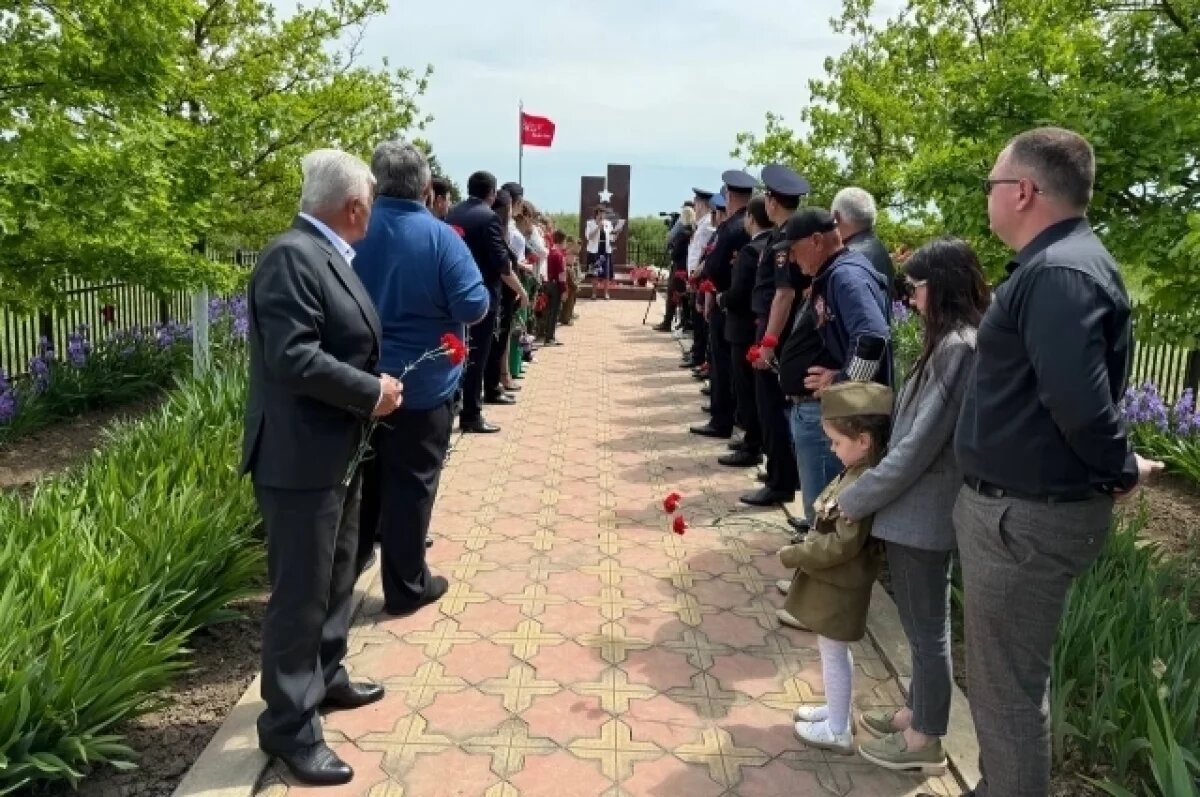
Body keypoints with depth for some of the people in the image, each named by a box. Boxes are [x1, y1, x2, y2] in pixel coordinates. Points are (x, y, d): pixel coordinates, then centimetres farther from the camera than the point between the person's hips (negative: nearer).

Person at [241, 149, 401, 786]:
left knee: (334, 580, 22)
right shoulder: (292, 256, -20)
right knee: (300, 594, 1)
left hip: (335, 453, 10)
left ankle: (324, 678, 40)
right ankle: (289, 726, 16)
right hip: (300, 458, -10)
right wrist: (372, 393, -19)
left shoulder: (327, 256, 11)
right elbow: (293, 358, -28)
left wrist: (374, 385, 4)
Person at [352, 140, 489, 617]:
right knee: (411, 483, 6)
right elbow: (474, 307, -19)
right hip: (423, 384, -4)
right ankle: (405, 587, 16)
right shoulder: (440, 236, -15)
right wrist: (455, 301, 3)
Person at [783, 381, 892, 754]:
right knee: (834, 650, 23)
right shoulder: (858, 474, 3)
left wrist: (793, 555, -19)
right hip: (832, 579, 9)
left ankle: (838, 731, 20)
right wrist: (805, 551, 7)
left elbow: (842, 544, -29)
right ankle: (837, 710, 40)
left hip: (839, 585, -9)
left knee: (833, 652, 5)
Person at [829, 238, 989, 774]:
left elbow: (917, 445, -24)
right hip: (925, 506, 10)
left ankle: (925, 741, 23)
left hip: (919, 511, -9)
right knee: (924, 624, 21)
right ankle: (918, 713, 37)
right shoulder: (957, 342, 9)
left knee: (926, 628, 6)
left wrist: (852, 500, -16)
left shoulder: (958, 347, -22)